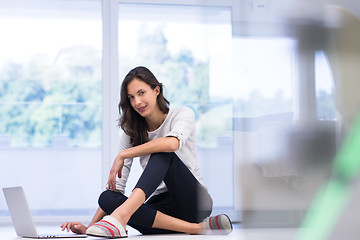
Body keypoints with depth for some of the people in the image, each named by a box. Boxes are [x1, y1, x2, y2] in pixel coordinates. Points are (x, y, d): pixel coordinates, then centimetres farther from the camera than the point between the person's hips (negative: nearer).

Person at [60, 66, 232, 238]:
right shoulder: (131, 133, 10)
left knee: (161, 153, -29)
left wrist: (122, 155, -20)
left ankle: (121, 215, -49)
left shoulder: (183, 114, -2)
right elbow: (116, 184, 3)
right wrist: (90, 227, -10)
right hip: (160, 207, 4)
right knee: (107, 198, -25)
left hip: (193, 200, -4)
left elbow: (172, 143, -28)